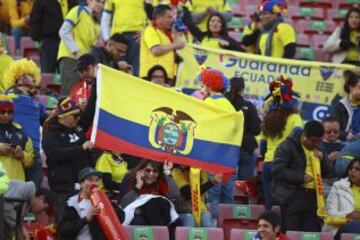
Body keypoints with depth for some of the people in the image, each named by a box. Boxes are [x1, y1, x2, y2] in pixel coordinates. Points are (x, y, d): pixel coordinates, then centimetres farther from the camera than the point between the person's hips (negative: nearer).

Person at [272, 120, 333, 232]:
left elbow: (328, 173, 19)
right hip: (291, 197, -6)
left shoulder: (317, 149, 17)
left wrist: (322, 159, -1)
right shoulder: (287, 147, -4)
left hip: (312, 198, 6)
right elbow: (277, 170, -13)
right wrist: (301, 177, -15)